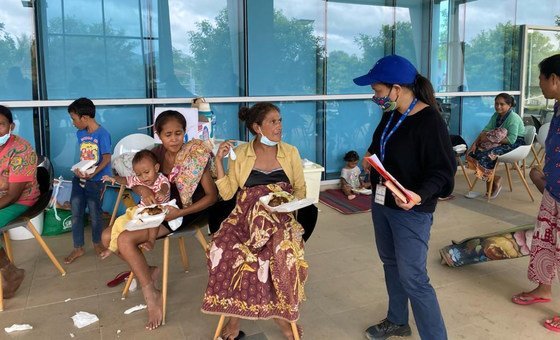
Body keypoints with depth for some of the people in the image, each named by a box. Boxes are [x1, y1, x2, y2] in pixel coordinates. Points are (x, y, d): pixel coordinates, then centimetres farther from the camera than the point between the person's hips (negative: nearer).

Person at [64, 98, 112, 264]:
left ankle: (97, 243, 30)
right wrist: (78, 169, -9)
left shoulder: (102, 134, -15)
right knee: (76, 213, 8)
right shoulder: (80, 133, 6)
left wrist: (92, 174, -28)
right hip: (79, 178, 6)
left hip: (96, 180, -6)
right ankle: (78, 248, 21)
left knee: (94, 213, 7)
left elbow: (106, 158, -17)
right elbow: (83, 156, 10)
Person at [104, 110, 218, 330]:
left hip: (182, 214, -7)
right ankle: (147, 271, 14)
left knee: (125, 240, -22)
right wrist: (143, 189, -17)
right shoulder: (156, 153, 0)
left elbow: (212, 195, -14)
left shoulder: (196, 154, -15)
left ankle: (152, 296, -8)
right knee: (108, 237, -1)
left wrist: (180, 212, -24)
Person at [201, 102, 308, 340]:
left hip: (280, 218, 0)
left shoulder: (290, 152, 9)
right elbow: (226, 193, 3)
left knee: (282, 253, -33)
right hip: (247, 217, 0)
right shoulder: (239, 154, 6)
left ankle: (280, 312, -6)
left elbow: (300, 189, 13)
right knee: (223, 249, -30)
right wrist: (219, 161, -6)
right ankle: (233, 314, -7)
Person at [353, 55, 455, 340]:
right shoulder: (391, 114, 4)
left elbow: (442, 170, -23)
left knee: (412, 277, -5)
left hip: (411, 210, -9)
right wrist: (371, 155, 3)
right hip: (381, 202, 9)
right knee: (390, 263, 20)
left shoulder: (429, 121, -21)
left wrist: (419, 195, -39)